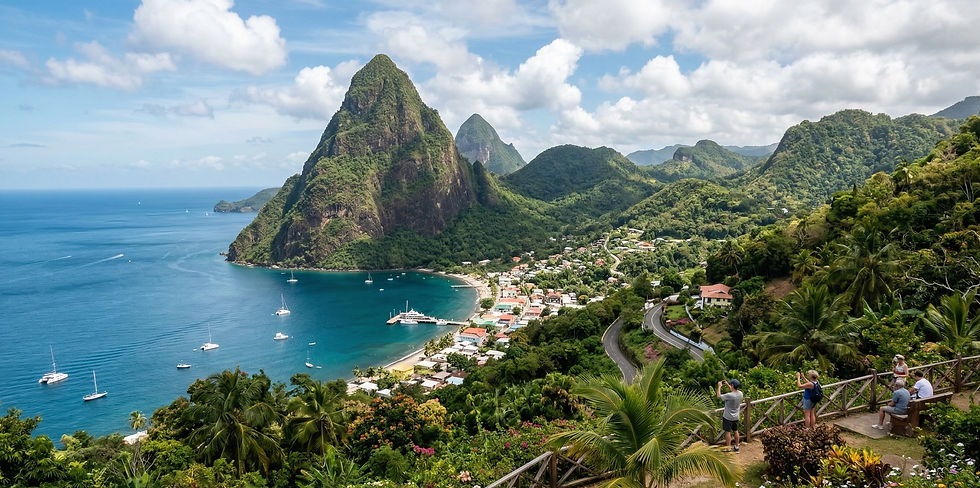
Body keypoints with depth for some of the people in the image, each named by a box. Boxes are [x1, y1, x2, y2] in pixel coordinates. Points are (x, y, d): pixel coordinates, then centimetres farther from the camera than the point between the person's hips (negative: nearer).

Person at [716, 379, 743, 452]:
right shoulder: (740, 394, -9)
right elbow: (733, 391, 15)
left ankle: (728, 448, 13)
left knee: (728, 432, 5)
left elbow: (718, 396, -16)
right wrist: (727, 384, 17)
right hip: (736, 417, 6)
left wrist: (719, 386, -6)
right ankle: (736, 447, 29)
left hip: (728, 417, -6)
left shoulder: (729, 395, -29)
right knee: (736, 431, 18)